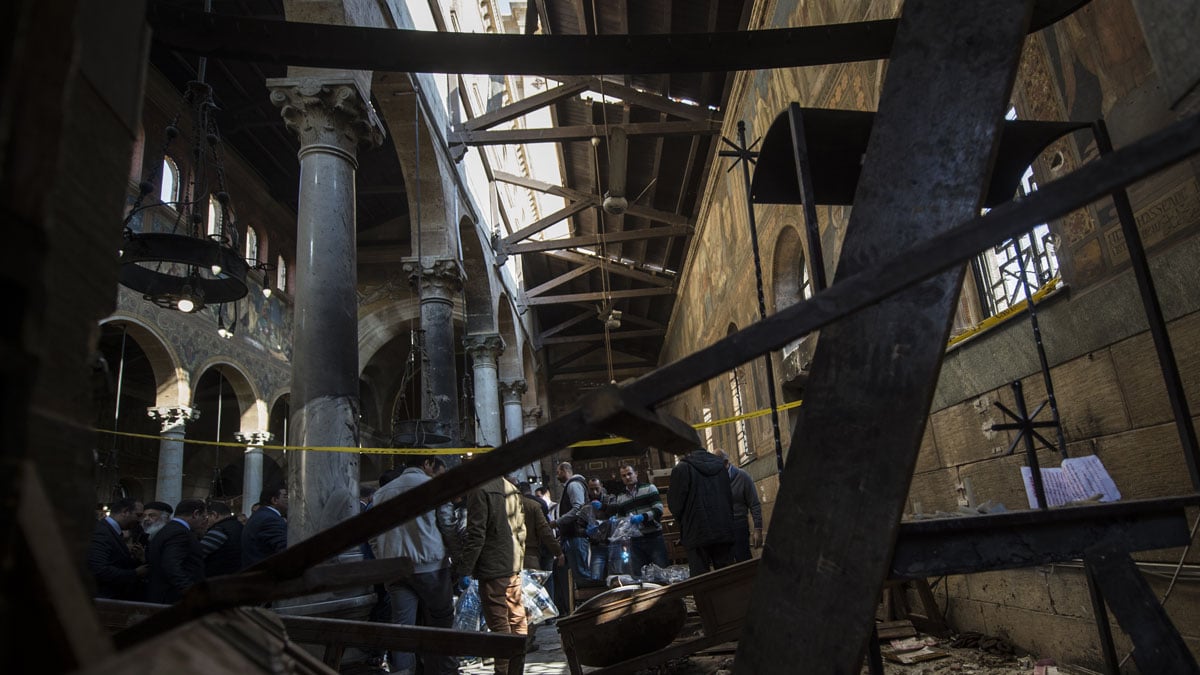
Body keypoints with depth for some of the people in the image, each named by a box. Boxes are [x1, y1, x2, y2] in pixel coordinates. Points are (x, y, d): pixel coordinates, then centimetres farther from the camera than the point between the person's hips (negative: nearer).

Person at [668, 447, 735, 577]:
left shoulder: (681, 469, -7)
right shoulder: (720, 465, 10)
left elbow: (675, 505, -6)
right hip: (724, 532, 5)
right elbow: (730, 498, 14)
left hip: (697, 534, -5)